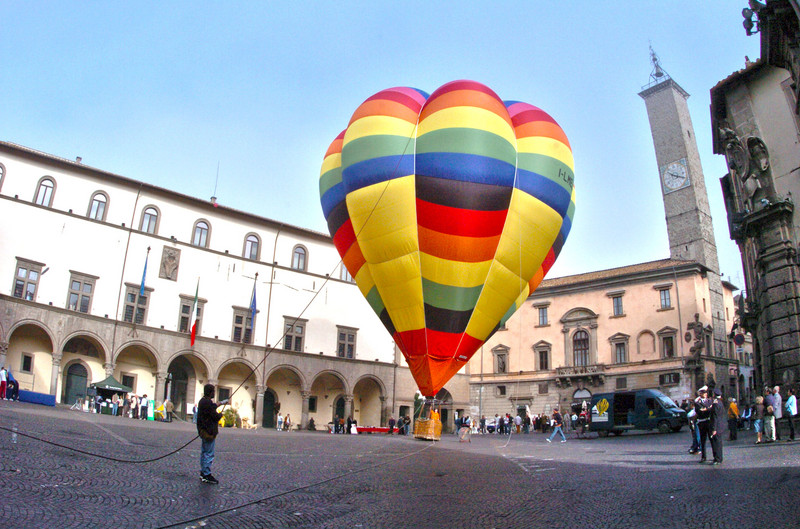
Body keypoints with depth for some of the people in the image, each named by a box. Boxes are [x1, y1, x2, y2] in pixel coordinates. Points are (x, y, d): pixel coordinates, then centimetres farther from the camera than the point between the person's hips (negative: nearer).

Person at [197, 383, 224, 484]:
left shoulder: (202, 401, 11)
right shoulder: (208, 402, -21)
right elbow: (215, 416, -21)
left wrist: (220, 404, 40)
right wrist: (220, 414, 0)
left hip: (203, 430, 11)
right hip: (209, 431, -11)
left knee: (204, 452, 17)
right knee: (209, 453, -6)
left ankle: (203, 472, 25)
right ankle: (207, 475, -3)